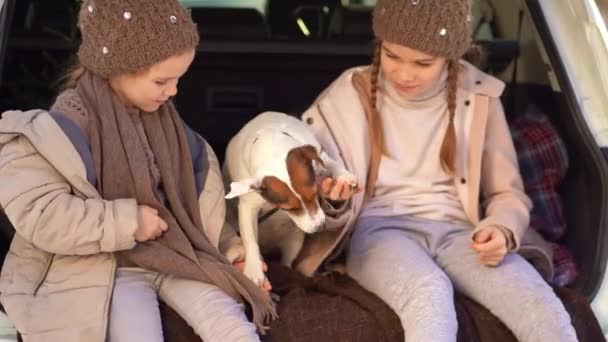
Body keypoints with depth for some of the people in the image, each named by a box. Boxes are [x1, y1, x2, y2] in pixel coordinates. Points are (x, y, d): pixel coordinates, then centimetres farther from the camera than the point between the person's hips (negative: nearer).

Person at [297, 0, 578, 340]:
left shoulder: (478, 96, 6)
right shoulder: (350, 96, 2)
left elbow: (508, 192, 13)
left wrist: (502, 230, -10)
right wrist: (334, 201, -21)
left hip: (457, 232, 2)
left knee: (543, 309, -30)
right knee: (429, 294, -39)